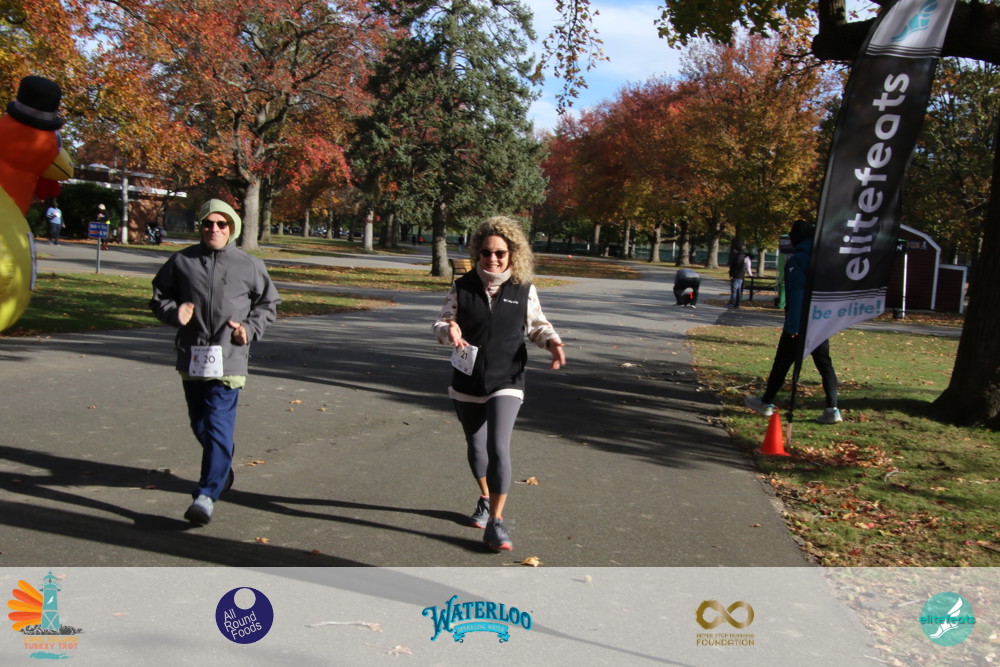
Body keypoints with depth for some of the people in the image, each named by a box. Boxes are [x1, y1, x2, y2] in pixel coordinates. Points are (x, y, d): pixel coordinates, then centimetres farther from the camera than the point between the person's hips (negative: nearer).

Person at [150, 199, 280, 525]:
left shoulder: (249, 265, 3)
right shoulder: (182, 261, 6)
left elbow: (268, 303, 14)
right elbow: (159, 297, 14)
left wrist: (251, 327, -3)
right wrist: (174, 311, -8)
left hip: (228, 360, -3)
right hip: (191, 357, 4)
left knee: (219, 425, -11)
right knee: (199, 424, 16)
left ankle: (207, 494, -11)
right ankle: (223, 466, 42)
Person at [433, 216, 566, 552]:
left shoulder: (524, 290, -3)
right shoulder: (463, 287, -3)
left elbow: (538, 325, 9)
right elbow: (441, 323, -1)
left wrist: (553, 342, -12)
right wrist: (449, 331, -25)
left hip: (505, 383, -2)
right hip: (467, 383, 2)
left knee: (498, 448, -15)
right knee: (475, 445, 18)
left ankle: (496, 521, -4)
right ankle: (485, 499, 44)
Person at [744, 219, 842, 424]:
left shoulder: (797, 260, -11)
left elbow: (796, 294, -17)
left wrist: (792, 324, -16)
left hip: (800, 322, -6)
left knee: (782, 361, 5)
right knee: (824, 363, 8)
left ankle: (766, 403, 15)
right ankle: (832, 409, 1)